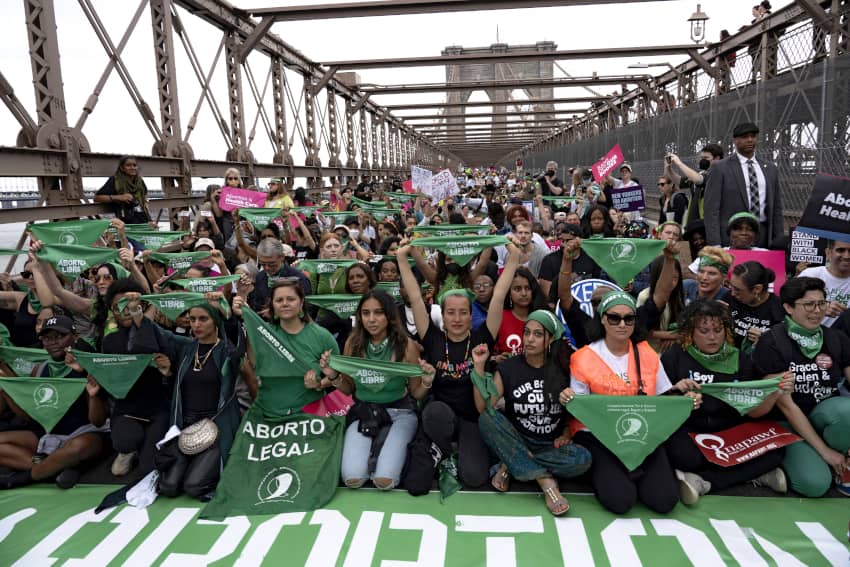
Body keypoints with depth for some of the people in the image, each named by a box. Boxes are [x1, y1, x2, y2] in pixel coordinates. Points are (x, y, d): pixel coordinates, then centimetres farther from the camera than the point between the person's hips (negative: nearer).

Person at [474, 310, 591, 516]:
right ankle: (545, 480, -22)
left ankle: (511, 465, -15)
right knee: (487, 419, -29)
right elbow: (484, 408, -13)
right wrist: (479, 366, -20)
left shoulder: (563, 369, 0)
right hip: (516, 443, 0)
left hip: (550, 446, 1)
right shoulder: (508, 368, -3)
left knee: (582, 459, -31)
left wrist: (566, 435, -8)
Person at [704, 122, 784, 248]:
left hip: (764, 237, 4)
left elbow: (776, 209, 14)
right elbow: (711, 209, -6)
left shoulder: (770, 169, 13)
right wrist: (715, 245, -13)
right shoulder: (720, 168, -1)